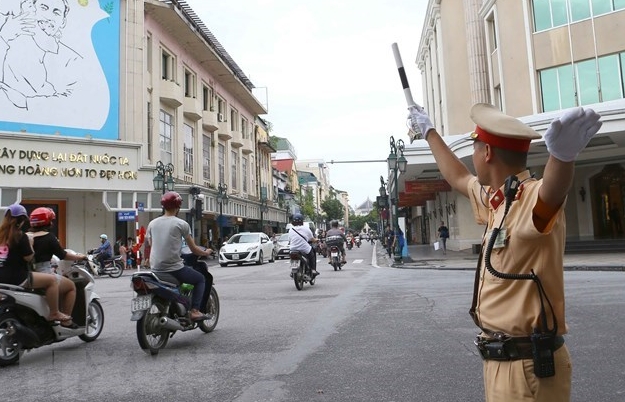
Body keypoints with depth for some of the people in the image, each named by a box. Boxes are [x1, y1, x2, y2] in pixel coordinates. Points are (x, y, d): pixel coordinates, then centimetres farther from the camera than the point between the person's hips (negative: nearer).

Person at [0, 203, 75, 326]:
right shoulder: (20, 236, -12)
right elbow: (29, 257, -13)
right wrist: (29, 243, 0)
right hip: (16, 278, -9)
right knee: (52, 280, -6)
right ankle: (54, 314, -4)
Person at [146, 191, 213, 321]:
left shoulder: (152, 223, 7)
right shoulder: (181, 224, -6)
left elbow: (151, 245, 15)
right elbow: (194, 249, -2)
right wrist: (206, 252, 18)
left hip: (155, 270, 6)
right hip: (174, 269, -6)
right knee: (200, 279, 15)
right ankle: (194, 311, 1)